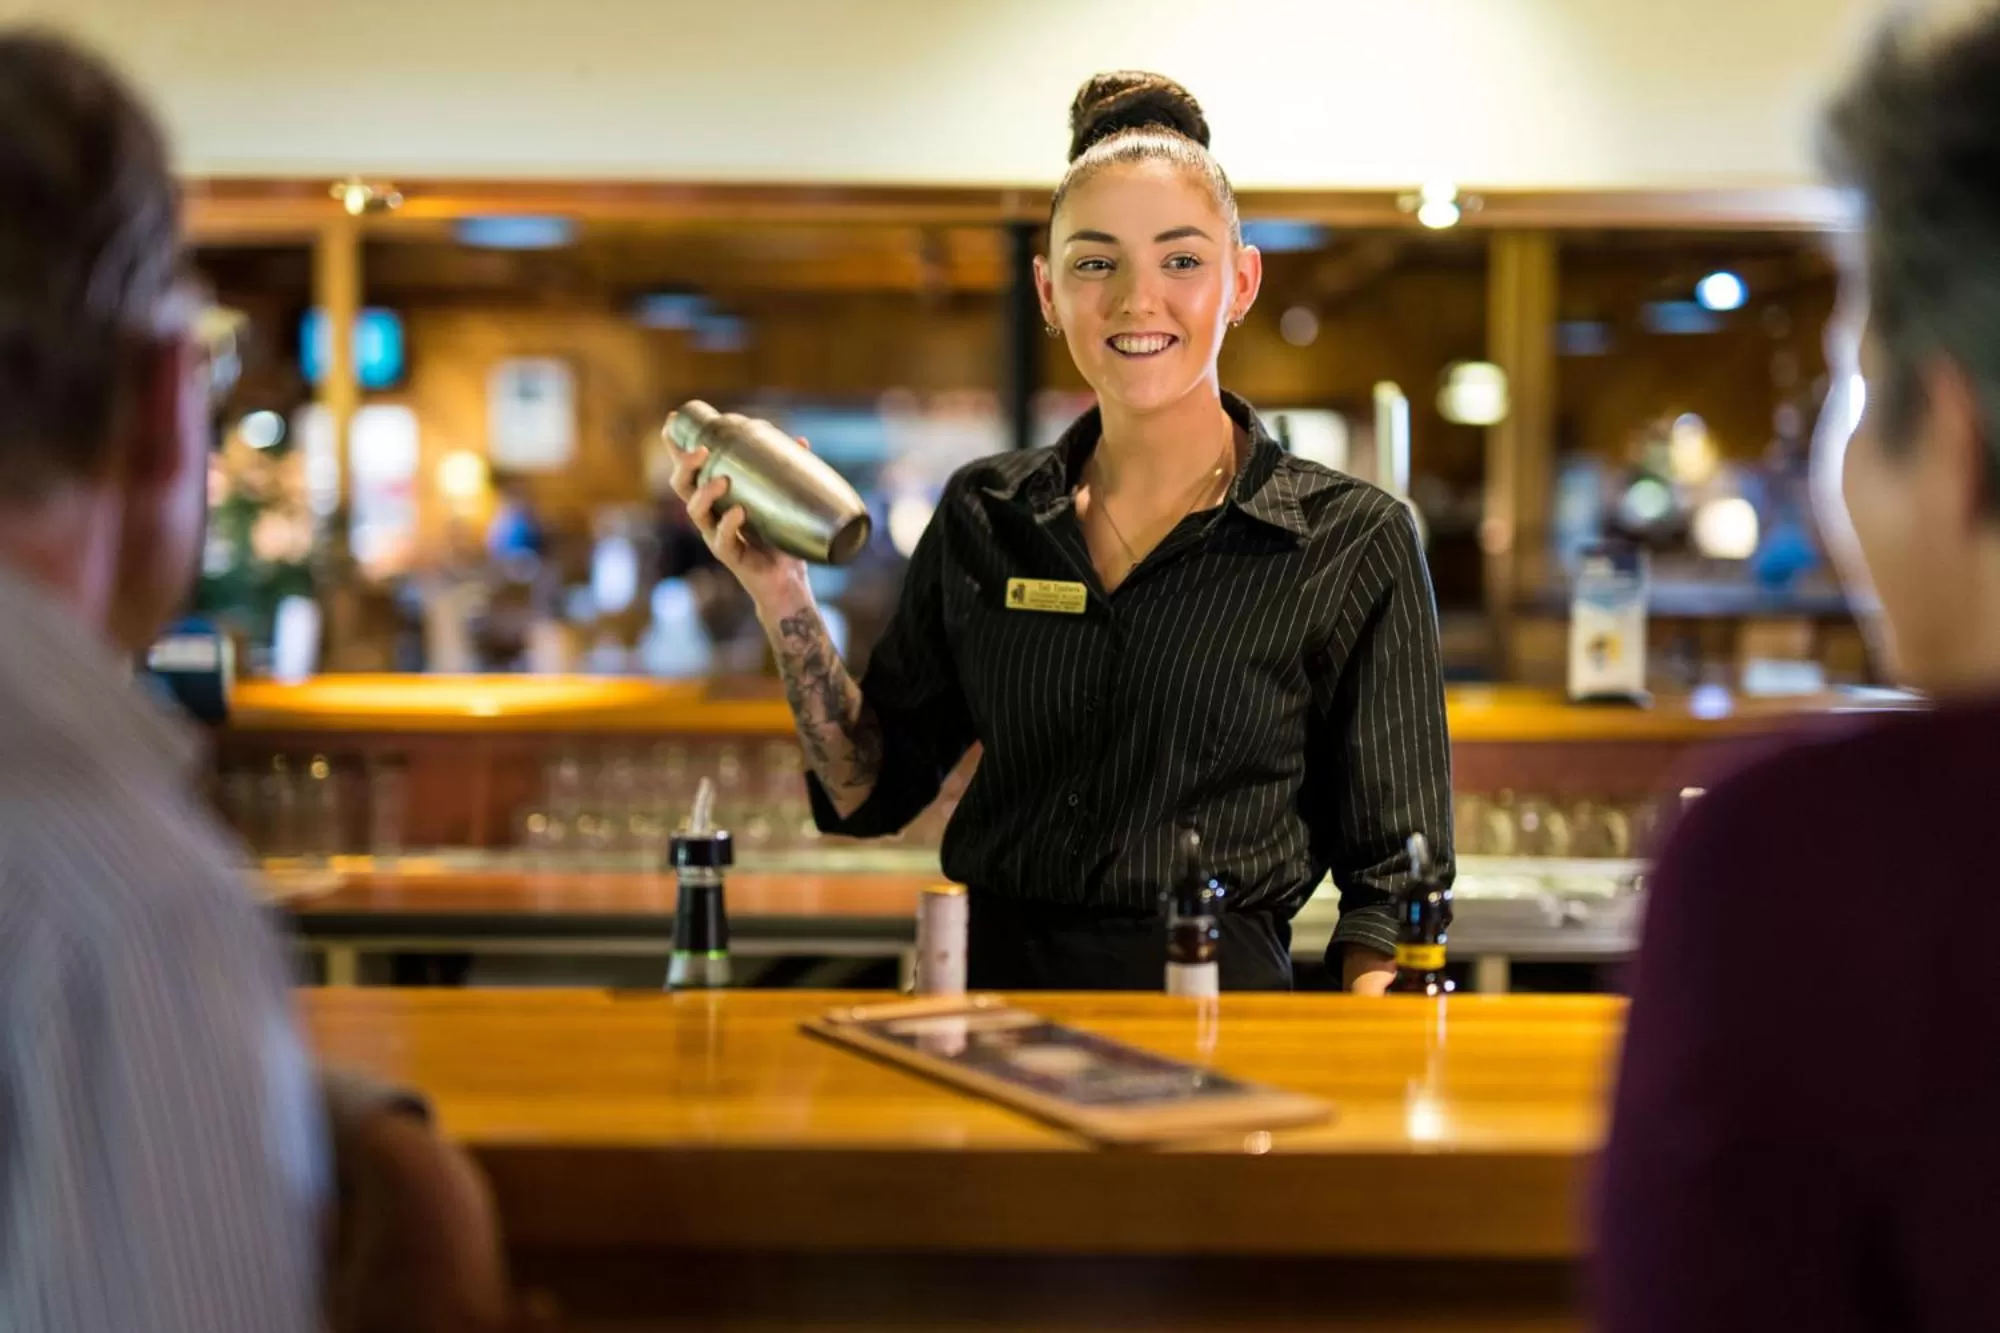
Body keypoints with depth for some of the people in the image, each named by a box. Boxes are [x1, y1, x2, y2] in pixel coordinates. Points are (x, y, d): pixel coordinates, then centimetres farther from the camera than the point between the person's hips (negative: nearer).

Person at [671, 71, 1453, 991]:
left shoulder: (1352, 543, -1)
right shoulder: (982, 517, 9)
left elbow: (1393, 872, 2)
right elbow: (868, 793, 14)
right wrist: (781, 596, 2)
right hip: (988, 981, 3)